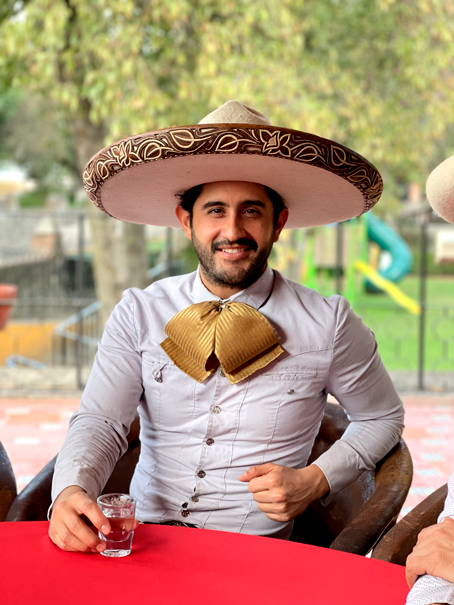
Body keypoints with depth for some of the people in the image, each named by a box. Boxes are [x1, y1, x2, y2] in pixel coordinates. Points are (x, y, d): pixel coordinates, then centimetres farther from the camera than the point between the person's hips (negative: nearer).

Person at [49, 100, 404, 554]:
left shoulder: (329, 324, -2)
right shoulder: (139, 313, 3)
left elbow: (382, 418, 11)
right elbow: (100, 422, -5)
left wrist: (315, 481, -5)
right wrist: (71, 491, -26)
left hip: (258, 550, -1)